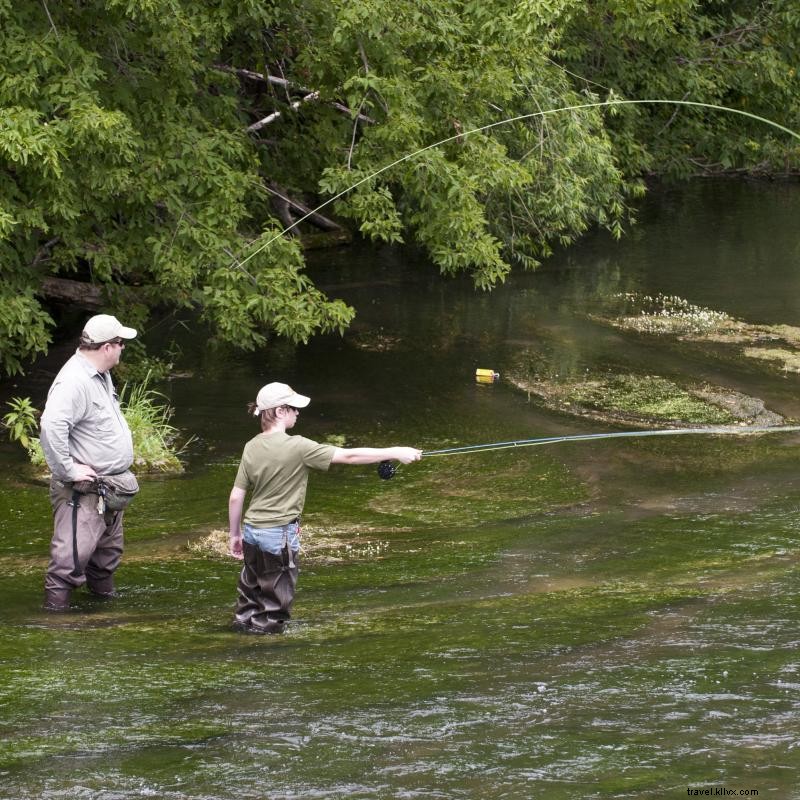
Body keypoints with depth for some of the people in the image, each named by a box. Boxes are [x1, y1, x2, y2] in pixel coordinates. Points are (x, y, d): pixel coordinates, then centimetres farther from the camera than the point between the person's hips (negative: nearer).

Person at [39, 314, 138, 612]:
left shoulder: (101, 375, 10)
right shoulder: (74, 382, -24)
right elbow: (51, 425, -34)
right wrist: (69, 470, -28)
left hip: (108, 486, 10)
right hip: (82, 490, -10)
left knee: (109, 549, 23)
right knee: (74, 551, -13)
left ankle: (103, 593, 38)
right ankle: (56, 604, -9)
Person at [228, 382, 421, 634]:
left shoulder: (251, 447, 1)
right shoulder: (296, 447, -16)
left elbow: (236, 497, 5)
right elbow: (348, 456, -15)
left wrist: (234, 534, 17)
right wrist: (395, 453, -8)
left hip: (252, 529, 6)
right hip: (280, 534, -6)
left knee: (251, 596, 17)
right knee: (274, 605, 4)